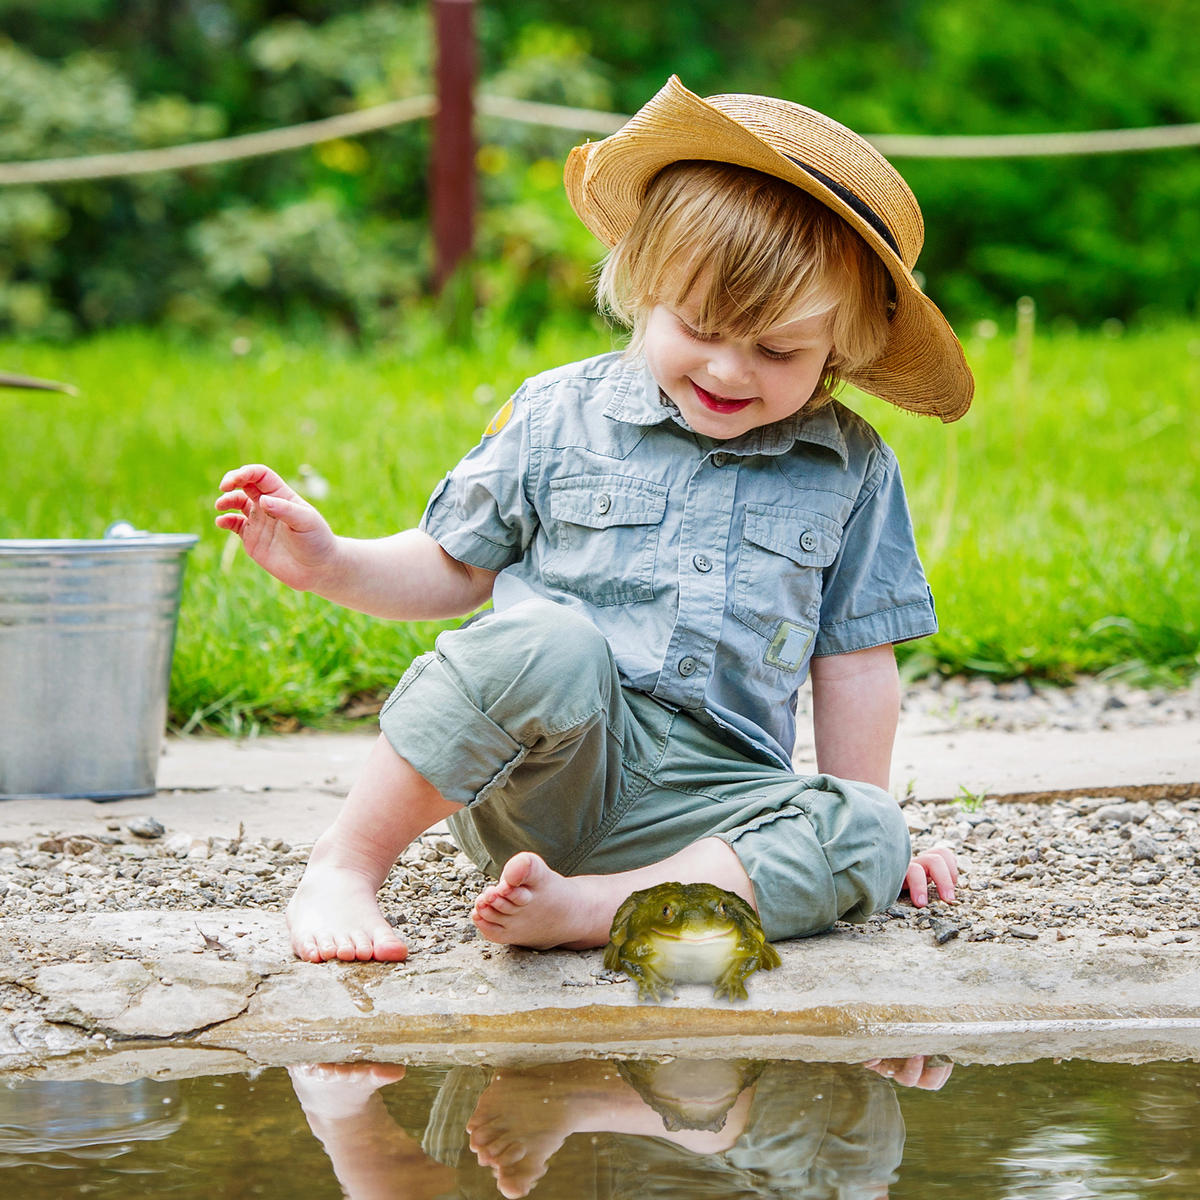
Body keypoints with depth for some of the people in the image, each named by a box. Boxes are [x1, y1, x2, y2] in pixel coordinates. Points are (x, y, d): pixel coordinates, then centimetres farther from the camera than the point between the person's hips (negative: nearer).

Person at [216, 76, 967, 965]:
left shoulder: (852, 470, 9)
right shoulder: (559, 417, 5)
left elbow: (853, 657, 15)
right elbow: (456, 570, 13)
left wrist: (861, 820, 12)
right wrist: (330, 564, -3)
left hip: (705, 794, 2)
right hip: (538, 778, -2)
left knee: (867, 841, -27)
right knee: (548, 642, -36)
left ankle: (580, 908, -35)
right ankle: (346, 862, -22)